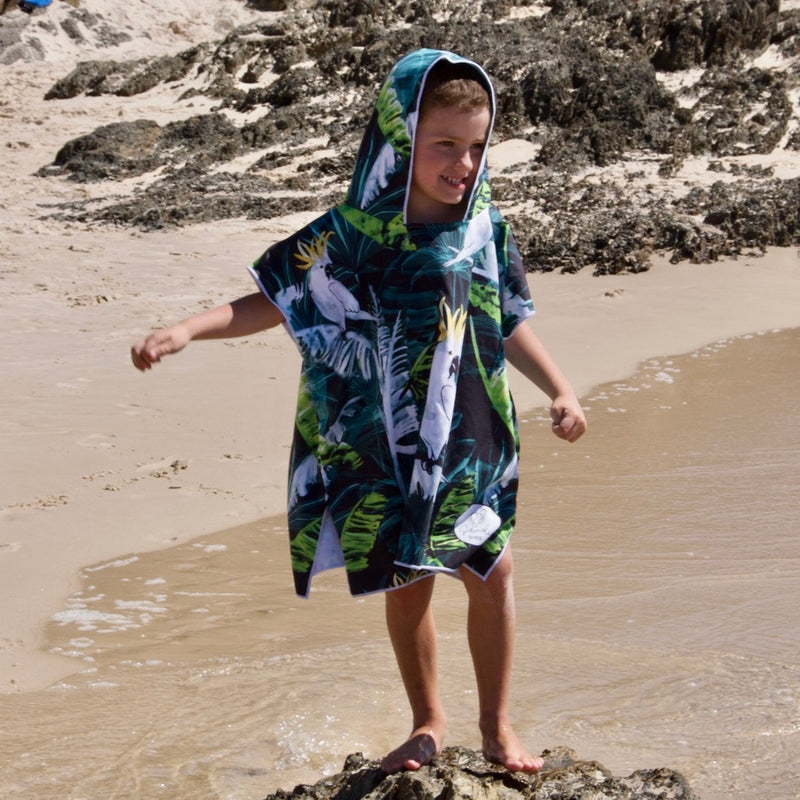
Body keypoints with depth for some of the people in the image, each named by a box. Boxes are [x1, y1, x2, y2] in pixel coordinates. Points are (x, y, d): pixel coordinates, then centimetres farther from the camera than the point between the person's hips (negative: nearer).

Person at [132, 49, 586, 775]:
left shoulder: (485, 230, -3)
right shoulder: (351, 237, -12)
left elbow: (510, 326, 8)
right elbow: (274, 301, -7)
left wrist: (559, 389, -2)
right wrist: (186, 330, -19)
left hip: (472, 444, 2)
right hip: (386, 451, -2)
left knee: (491, 573, 3)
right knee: (408, 583, 10)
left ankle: (497, 723, 23)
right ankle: (428, 721, 31)